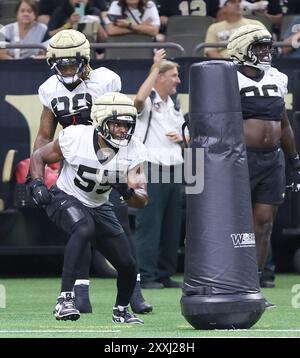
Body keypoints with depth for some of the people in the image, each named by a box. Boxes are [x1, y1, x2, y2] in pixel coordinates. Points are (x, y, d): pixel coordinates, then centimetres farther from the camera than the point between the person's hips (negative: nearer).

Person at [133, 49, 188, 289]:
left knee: (172, 226, 9)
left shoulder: (174, 108, 21)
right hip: (151, 171, -8)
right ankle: (145, 276, -8)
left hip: (174, 172, 8)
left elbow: (188, 139, 28)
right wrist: (155, 68, -23)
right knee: (149, 225, -9)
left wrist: (181, 138, 2)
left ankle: (165, 275, 16)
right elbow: (139, 100, -29)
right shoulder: (149, 102, -3)